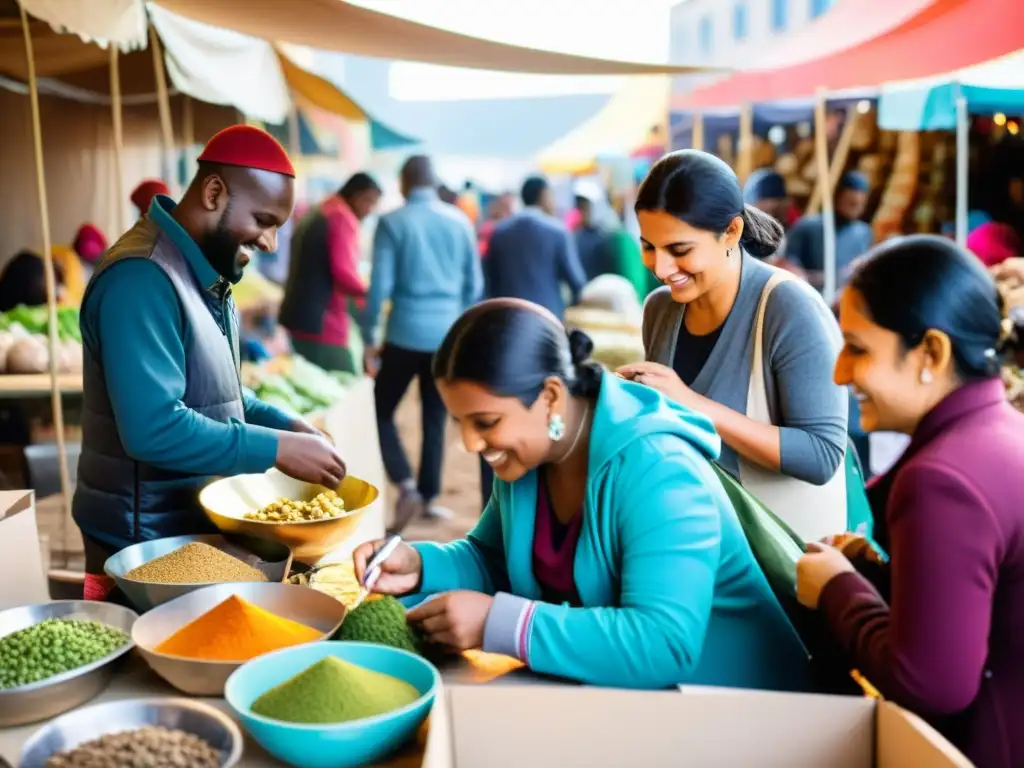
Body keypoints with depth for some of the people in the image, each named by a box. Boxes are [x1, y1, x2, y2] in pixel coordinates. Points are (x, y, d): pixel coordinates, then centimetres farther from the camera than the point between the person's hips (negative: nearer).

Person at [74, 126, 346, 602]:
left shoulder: (204, 272, 7)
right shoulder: (141, 277, -24)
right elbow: (153, 428, -32)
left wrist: (287, 426, 0)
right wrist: (277, 449, -25)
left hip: (196, 527, 9)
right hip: (144, 545, -9)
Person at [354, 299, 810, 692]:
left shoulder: (656, 472, -27)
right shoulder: (527, 456, -2)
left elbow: (664, 646, -36)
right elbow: (493, 560, 12)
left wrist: (500, 623, -35)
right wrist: (421, 565, -9)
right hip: (604, 686, 7)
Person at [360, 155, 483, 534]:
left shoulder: (392, 222, -4)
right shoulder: (460, 221, 7)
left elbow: (380, 286, -8)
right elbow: (474, 285, 10)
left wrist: (369, 339, 0)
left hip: (406, 334, -3)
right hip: (448, 336, 4)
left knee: (381, 412, 10)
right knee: (435, 418, 14)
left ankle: (407, 487, -6)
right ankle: (430, 497, 17)